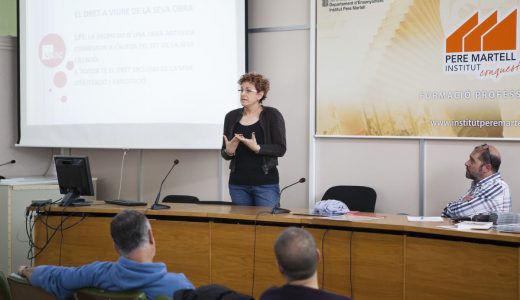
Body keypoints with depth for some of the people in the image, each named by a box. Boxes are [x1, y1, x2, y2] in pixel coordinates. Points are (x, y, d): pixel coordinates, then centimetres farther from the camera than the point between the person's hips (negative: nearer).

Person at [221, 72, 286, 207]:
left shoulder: (272, 115, -2)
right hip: (238, 183, 4)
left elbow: (280, 149, -7)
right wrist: (228, 151, -9)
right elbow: (224, 153, 14)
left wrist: (257, 148, -22)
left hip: (266, 183, -3)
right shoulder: (232, 117, 8)